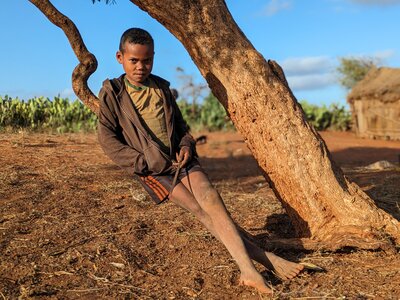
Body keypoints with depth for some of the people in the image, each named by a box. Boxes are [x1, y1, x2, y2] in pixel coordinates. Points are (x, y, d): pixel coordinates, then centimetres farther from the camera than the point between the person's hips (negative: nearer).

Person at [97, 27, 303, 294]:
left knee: (210, 198, -23)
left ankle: (248, 268, -31)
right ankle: (263, 258, -18)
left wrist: (186, 145, 0)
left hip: (179, 159, 3)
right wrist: (143, 161, -13)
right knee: (201, 210, -18)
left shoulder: (161, 88, 12)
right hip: (151, 169, -3)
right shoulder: (112, 92, 0)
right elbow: (107, 138, -5)